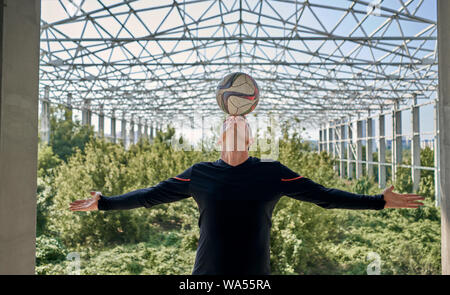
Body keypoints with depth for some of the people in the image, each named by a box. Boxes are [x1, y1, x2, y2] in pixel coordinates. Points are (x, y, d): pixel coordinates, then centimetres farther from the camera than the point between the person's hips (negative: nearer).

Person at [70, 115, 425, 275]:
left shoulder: (273, 173, -1)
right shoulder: (199, 173, 0)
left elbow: (322, 194, 2)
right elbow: (152, 195, 7)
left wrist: (380, 201, 2)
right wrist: (104, 203, 9)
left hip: (255, 271, 0)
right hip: (207, 271, 0)